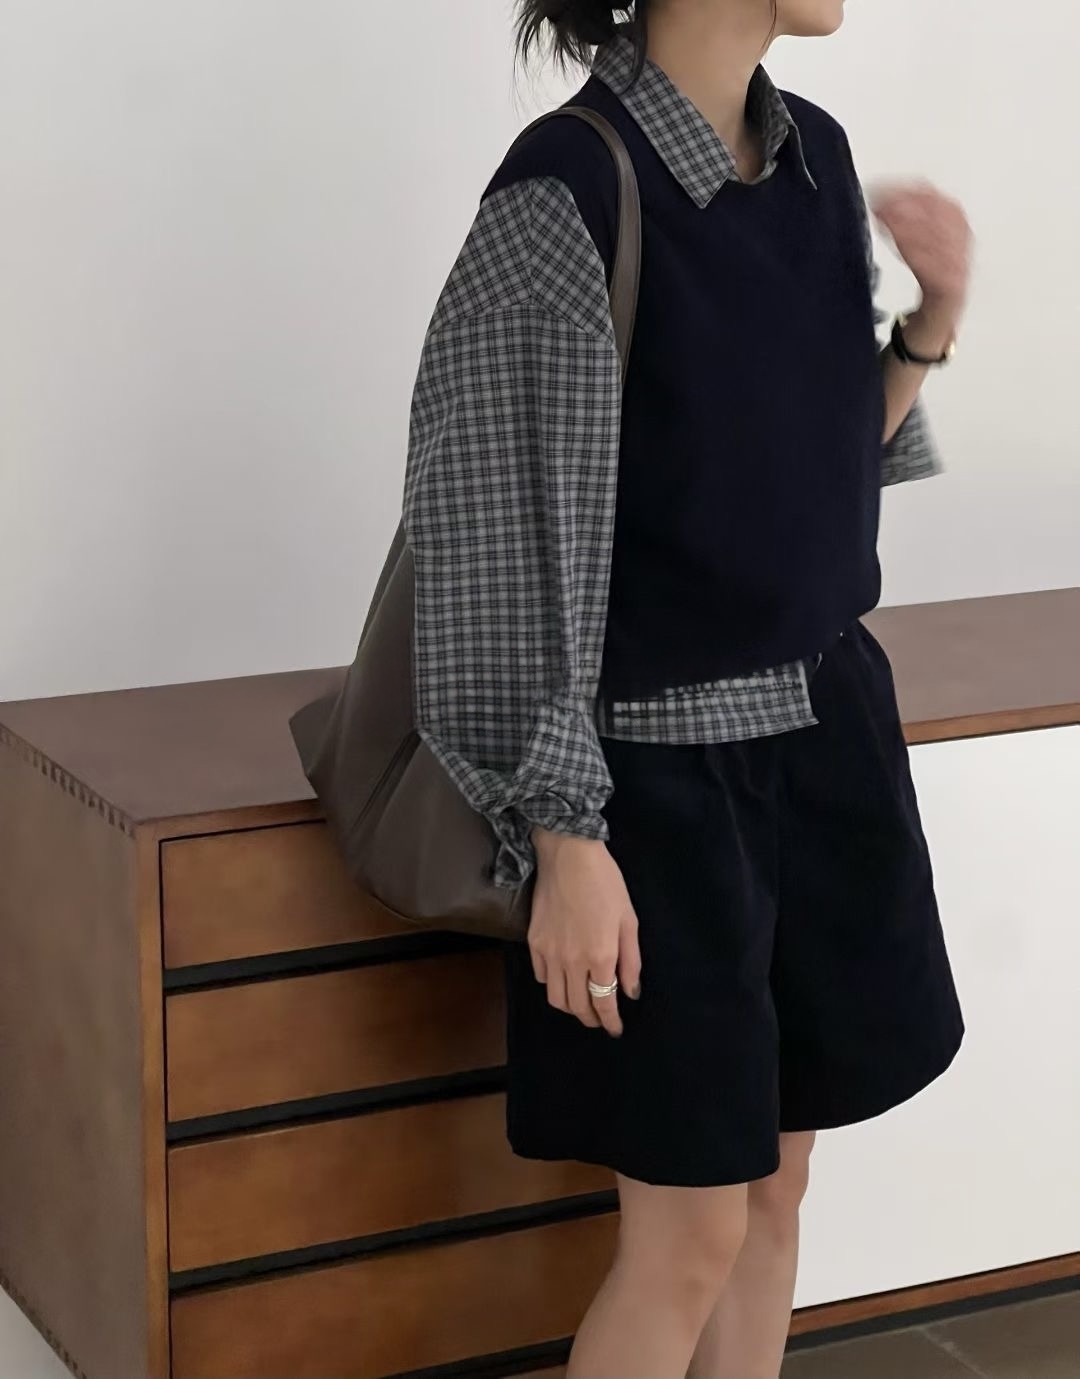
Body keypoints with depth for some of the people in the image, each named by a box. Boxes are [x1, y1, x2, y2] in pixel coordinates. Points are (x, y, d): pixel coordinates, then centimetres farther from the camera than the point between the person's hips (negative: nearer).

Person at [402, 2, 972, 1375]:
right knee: (691, 1231, 3)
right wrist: (568, 843, -18)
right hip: (667, 765, -7)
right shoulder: (570, 190, -18)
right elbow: (520, 527, -18)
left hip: (826, 727, 7)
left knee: (774, 1182, 16)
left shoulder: (816, 154, 4)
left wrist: (932, 322, -3)